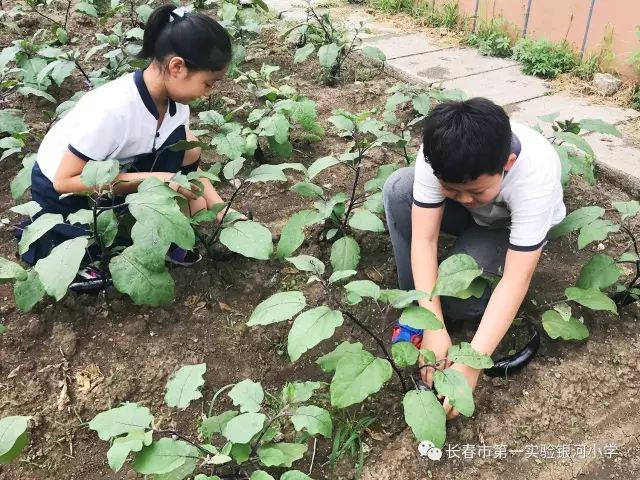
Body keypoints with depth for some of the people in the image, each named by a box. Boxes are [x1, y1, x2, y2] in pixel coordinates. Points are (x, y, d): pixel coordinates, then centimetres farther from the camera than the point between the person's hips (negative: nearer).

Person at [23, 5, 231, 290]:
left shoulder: (172, 100, -16)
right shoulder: (112, 109, -37)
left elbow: (187, 159, -2)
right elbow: (65, 181, -30)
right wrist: (152, 179, -33)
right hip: (60, 191, -6)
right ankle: (47, 240, 4)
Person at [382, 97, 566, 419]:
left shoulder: (535, 177, -41)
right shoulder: (438, 155, -34)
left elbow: (517, 279, -40)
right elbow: (424, 239, -32)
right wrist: (433, 328, -39)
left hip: (513, 227, -3)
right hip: (468, 215, 3)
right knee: (398, 189, -27)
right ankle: (416, 306, -15)